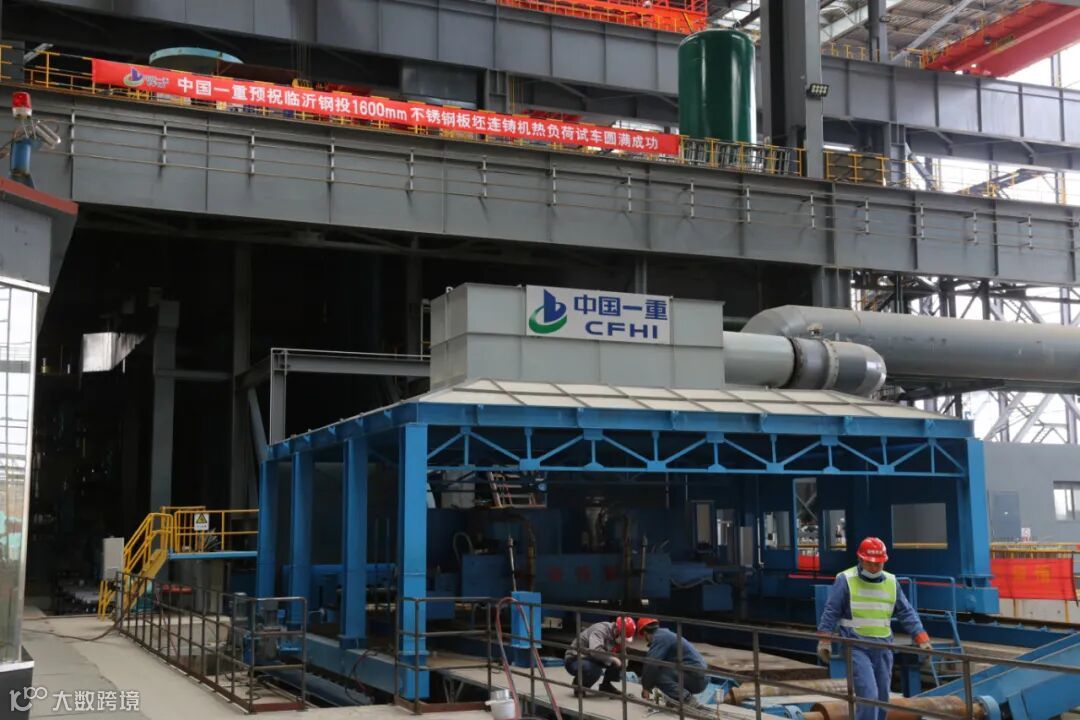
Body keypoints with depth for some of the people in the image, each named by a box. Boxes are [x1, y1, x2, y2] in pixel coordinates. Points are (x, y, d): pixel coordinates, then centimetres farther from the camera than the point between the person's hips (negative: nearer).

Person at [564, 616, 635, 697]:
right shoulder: (600, 630, -29)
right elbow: (595, 651, -44)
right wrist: (613, 659, -34)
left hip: (591, 660, 7)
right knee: (595, 669, -37)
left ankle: (606, 685, 10)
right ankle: (579, 687, -8)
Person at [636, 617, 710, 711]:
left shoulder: (660, 637, -9)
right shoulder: (665, 634, 19)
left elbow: (651, 664, -17)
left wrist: (646, 687, -5)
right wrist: (648, 685, 33)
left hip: (694, 677, -10)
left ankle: (687, 699, -23)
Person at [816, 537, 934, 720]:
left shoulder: (891, 582, 9)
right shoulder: (846, 580, -5)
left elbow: (907, 613, 12)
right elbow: (831, 612, -3)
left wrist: (922, 639, 4)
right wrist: (824, 641, -7)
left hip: (883, 648, 5)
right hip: (856, 648, -5)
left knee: (882, 698, 9)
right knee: (868, 696, -16)